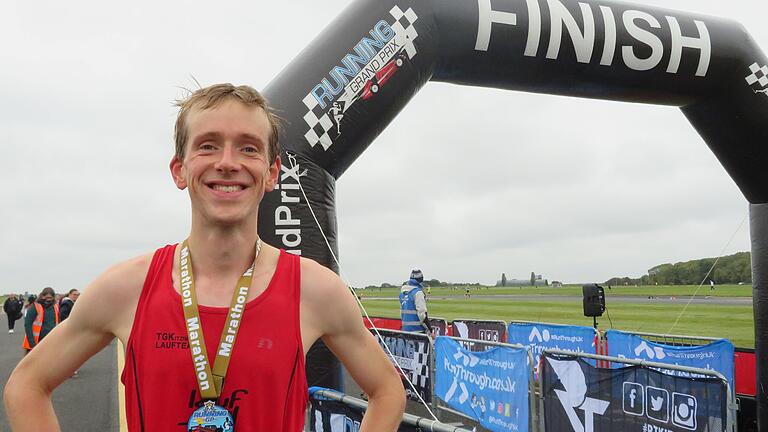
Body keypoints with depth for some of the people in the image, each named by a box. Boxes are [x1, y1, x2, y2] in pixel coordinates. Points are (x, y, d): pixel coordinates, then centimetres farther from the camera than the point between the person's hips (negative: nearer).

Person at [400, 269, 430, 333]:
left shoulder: (402, 292, 12)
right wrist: (428, 329, -14)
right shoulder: (418, 292, -14)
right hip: (417, 329, -8)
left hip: (405, 328, 8)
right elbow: (422, 312, -19)